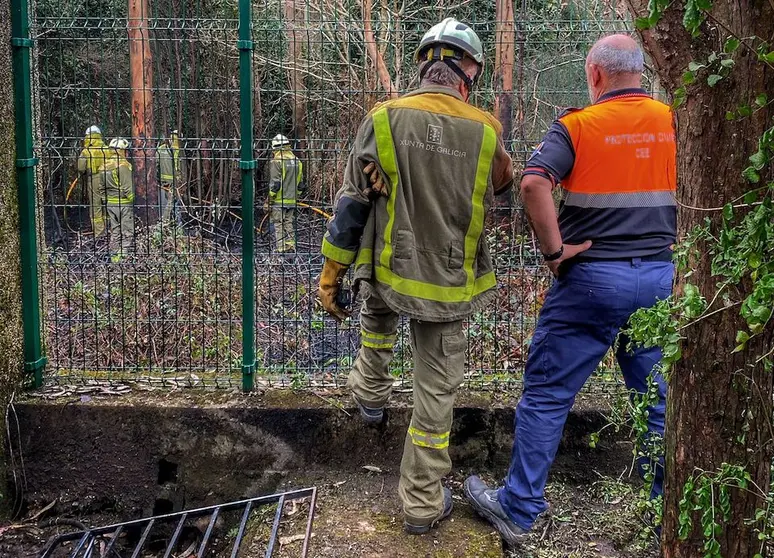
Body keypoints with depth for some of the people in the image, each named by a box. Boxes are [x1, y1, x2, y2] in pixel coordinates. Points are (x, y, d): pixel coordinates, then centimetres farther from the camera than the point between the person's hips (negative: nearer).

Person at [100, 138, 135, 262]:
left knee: (115, 231, 17)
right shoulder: (123, 165, -16)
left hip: (110, 203, 8)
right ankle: (125, 255, -3)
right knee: (128, 232, -1)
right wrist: (133, 200, -7)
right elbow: (128, 188, -18)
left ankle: (114, 256, 22)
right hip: (124, 203, -8)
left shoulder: (104, 165, 8)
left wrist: (105, 198, 19)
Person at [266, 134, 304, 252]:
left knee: (278, 228, -2)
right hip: (292, 201, 7)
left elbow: (274, 184, -15)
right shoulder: (297, 161, 10)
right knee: (290, 227, 12)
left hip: (278, 202, -6)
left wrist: (269, 200, -9)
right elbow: (300, 184, 15)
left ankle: (281, 250, -3)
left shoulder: (277, 160, -12)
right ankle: (291, 249, 15)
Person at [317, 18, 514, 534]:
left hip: (390, 270, 1)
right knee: (437, 388, 11)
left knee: (378, 312, 38)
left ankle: (371, 393, 52)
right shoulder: (486, 131, -9)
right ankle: (423, 503, 20)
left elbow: (351, 206, -7)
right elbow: (502, 184, 13)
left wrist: (331, 274, 2)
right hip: (449, 283, -1)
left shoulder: (384, 119, -11)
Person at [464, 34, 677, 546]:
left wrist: (555, 249, -14)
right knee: (657, 396, 15)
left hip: (593, 277, -4)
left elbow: (534, 182, -23)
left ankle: (518, 510, 13)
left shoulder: (578, 125, -8)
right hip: (659, 276, 4)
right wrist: (669, 237, 11)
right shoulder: (673, 121, 3)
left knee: (547, 393, 5)